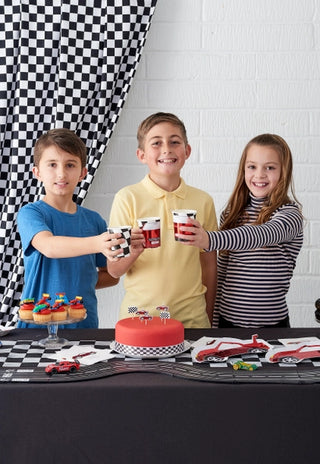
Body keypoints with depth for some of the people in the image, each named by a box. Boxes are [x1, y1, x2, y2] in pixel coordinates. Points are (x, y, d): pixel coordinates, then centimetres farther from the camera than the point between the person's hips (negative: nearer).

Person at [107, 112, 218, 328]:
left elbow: (209, 265, 9)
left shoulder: (202, 201, 1)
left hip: (191, 317, 2)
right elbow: (114, 270, -6)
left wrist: (209, 319, 11)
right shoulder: (128, 198, -6)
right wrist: (133, 250, -25)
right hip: (139, 316, -1)